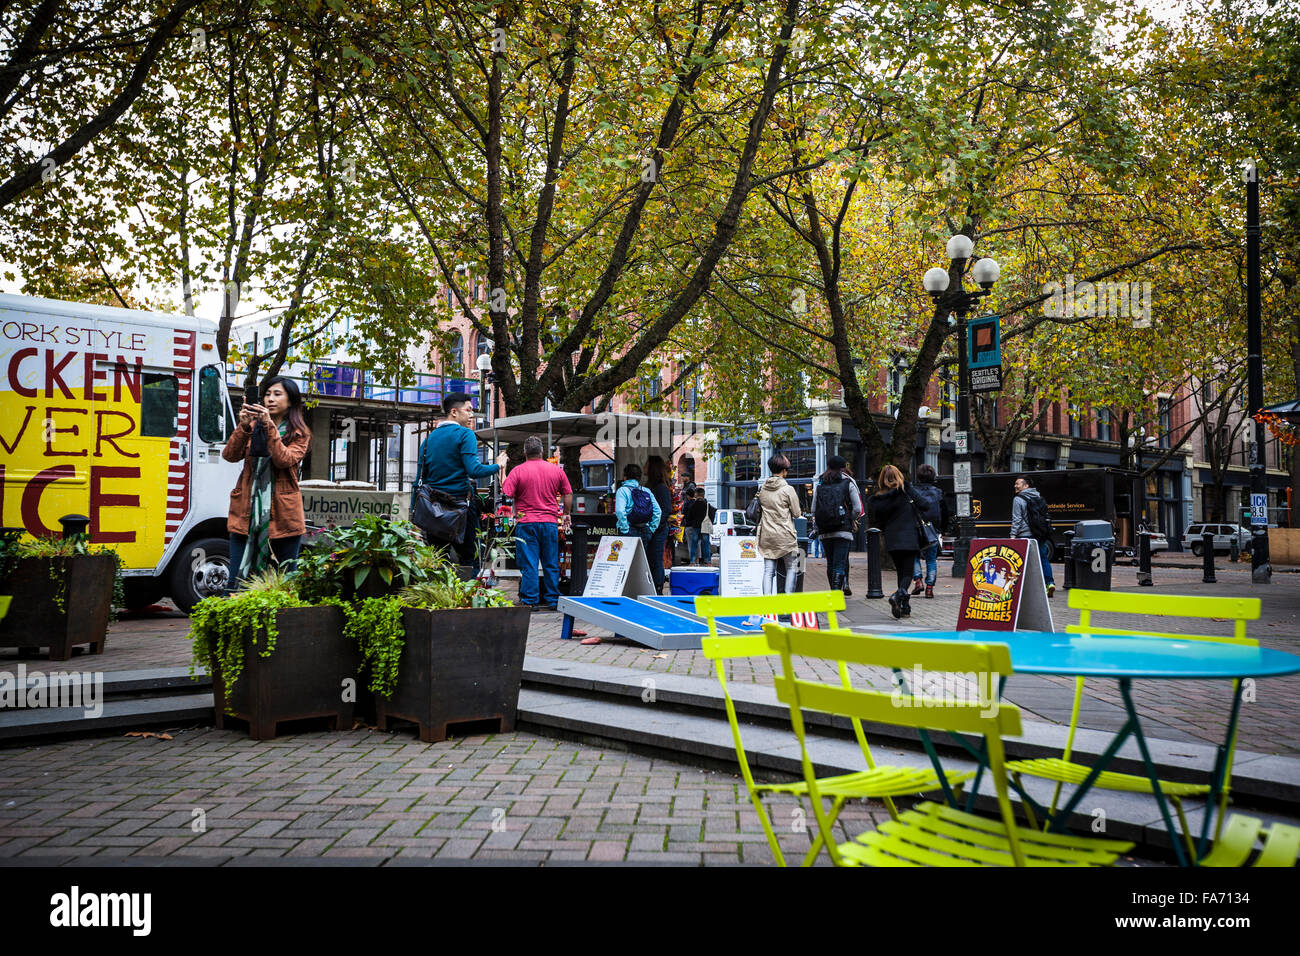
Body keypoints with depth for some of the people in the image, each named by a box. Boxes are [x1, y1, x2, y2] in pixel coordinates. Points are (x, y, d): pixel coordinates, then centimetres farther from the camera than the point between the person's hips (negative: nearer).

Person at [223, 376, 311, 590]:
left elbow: (284, 460, -13)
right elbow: (229, 455, 0)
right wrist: (243, 427, -14)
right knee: (237, 581, -2)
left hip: (282, 515, -2)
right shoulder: (253, 427, 15)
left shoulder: (300, 434, 6)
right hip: (247, 512, 2)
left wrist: (269, 426, -18)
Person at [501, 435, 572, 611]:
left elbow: (506, 496, -10)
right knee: (551, 564, 10)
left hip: (526, 522, -2)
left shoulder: (518, 471, -5)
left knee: (529, 565, 1)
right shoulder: (556, 470, 5)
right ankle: (552, 600, 15)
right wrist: (566, 514, 24)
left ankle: (530, 602, 3)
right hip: (550, 522, 3)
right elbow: (568, 494, 12)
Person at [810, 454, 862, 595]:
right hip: (843, 529, -3)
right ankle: (837, 590, -20)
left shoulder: (819, 484, 9)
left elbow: (813, 509, 5)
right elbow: (858, 509, -2)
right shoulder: (848, 483, 2)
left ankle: (834, 592, 23)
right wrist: (851, 520, 15)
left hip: (824, 532, 3)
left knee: (830, 563, 14)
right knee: (840, 564, -6)